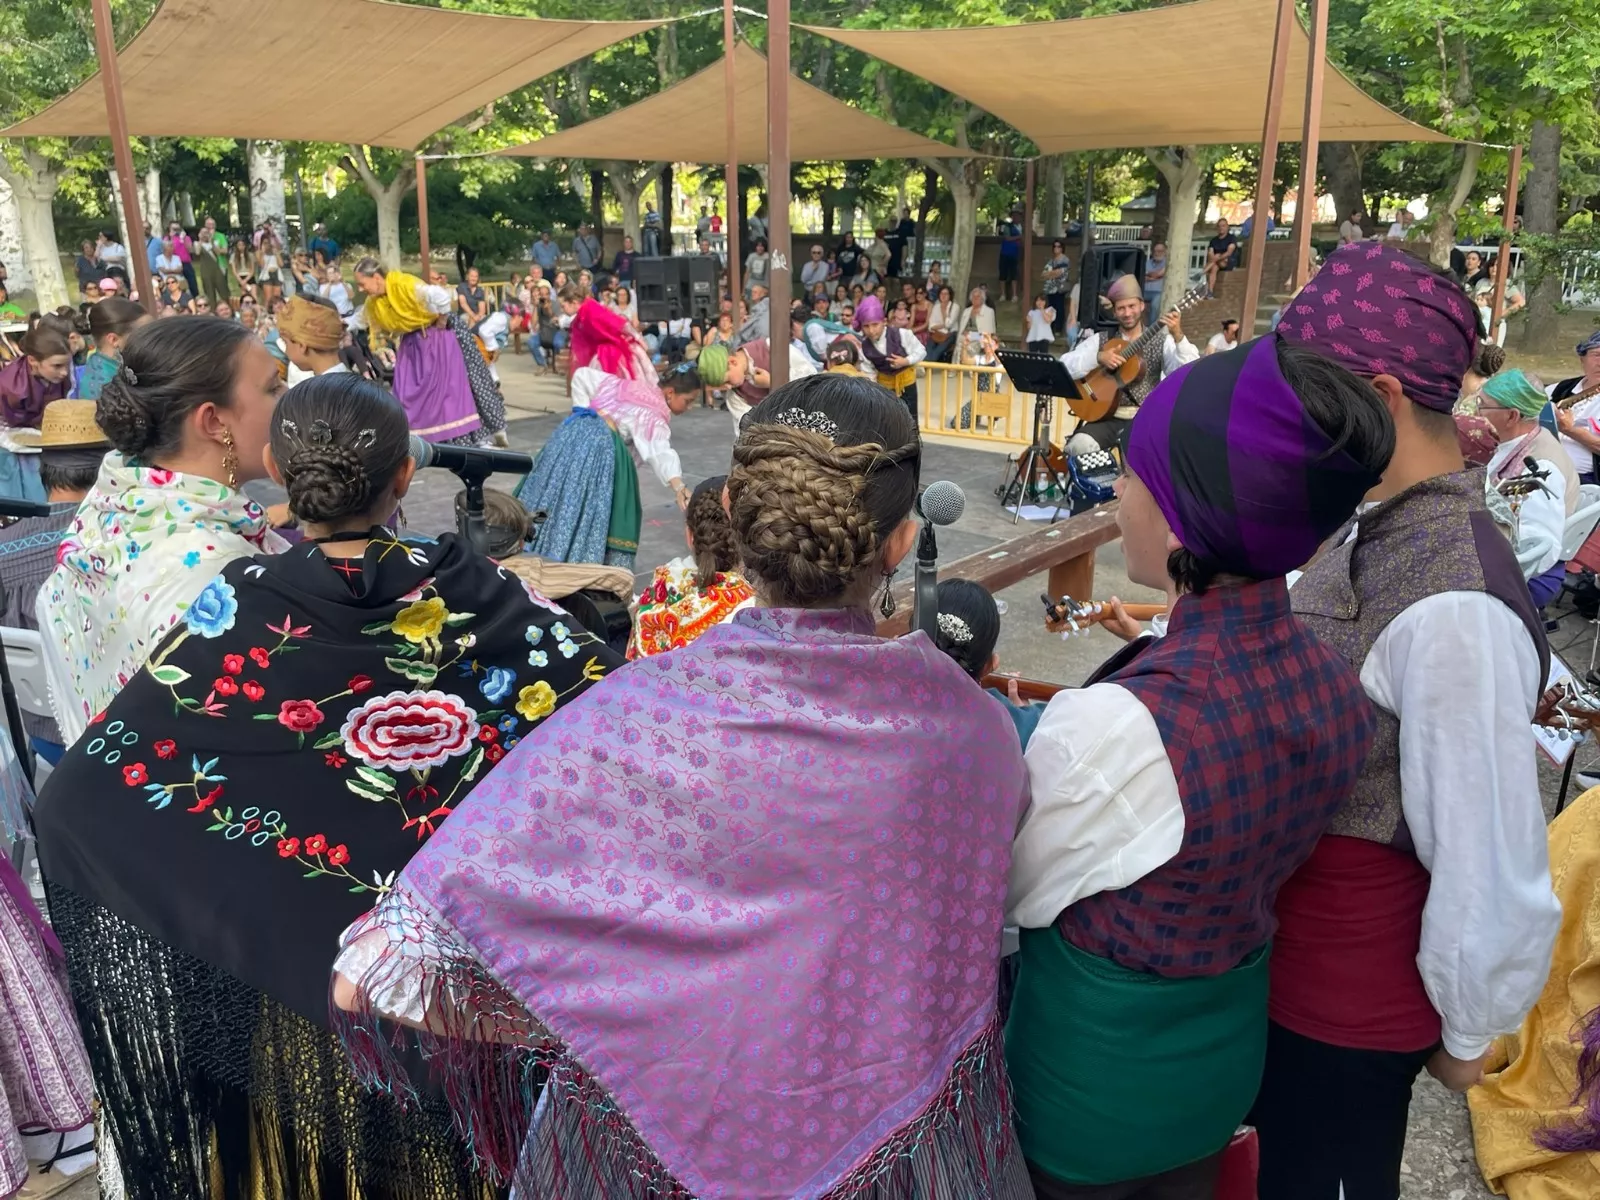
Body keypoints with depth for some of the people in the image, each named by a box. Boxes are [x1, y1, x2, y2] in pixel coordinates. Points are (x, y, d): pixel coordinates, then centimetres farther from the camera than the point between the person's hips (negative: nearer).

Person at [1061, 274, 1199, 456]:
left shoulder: (1161, 341, 7)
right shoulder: (1101, 340, 10)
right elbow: (1064, 367, -2)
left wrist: (1178, 337, -24)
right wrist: (1098, 358, -16)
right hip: (1108, 418, 1)